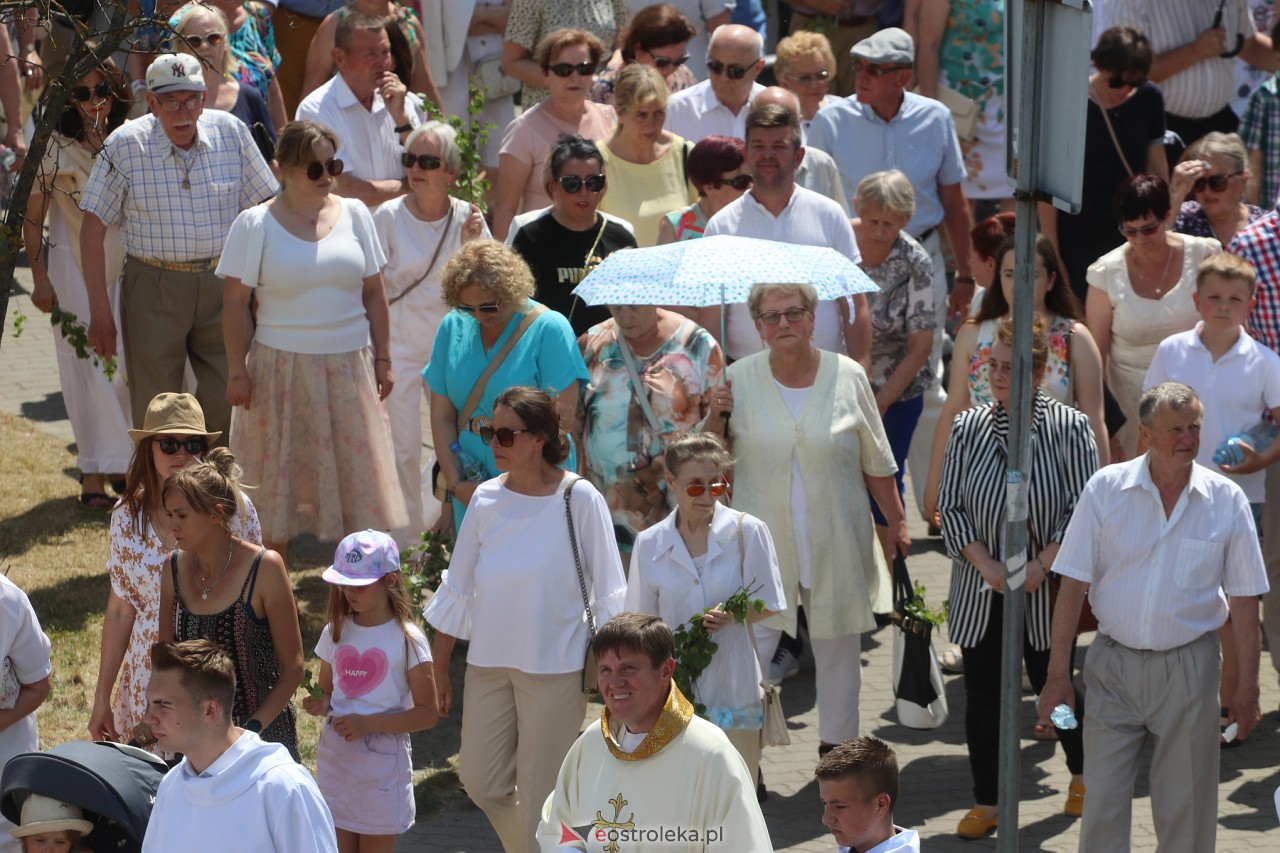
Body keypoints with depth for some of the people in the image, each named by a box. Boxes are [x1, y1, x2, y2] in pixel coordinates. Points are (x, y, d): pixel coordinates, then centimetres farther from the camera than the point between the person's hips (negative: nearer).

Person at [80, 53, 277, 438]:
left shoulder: (231, 133, -1)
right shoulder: (126, 146, -6)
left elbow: (260, 210, 8)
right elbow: (93, 228, -3)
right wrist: (99, 312, -6)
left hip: (222, 286, 2)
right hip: (153, 287, -2)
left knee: (229, 405, 1)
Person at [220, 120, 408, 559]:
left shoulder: (353, 214, 5)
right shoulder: (255, 225, -4)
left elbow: (373, 293, 9)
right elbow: (235, 303, -3)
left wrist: (382, 360, 7)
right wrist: (238, 371, -7)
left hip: (349, 367, 2)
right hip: (283, 368, -2)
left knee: (360, 475, 1)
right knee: (280, 479, 6)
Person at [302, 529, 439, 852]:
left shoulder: (407, 639, -10)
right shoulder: (336, 633, 5)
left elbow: (427, 714, -10)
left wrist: (369, 724, -20)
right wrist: (321, 705, -8)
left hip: (381, 761, -5)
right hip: (335, 756, 5)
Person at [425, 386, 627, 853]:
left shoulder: (578, 500, -11)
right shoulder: (486, 499, 1)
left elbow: (606, 593, -7)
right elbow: (458, 590, 8)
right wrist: (438, 668, 10)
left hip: (554, 666, -5)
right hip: (489, 661, 5)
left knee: (541, 793, 3)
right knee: (481, 782, 11)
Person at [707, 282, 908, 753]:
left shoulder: (847, 376, -1)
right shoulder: (741, 378, -1)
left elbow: (877, 461, 7)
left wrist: (895, 521, 9)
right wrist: (716, 418, -12)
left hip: (836, 540, 1)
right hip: (763, 538, -1)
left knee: (838, 644, 11)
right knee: (750, 647, -7)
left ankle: (836, 745, 28)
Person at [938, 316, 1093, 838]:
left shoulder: (1070, 428, -7)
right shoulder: (968, 428, 1)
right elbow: (950, 506, 2)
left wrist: (1041, 565, -17)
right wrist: (987, 565, -11)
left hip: (1047, 589, -2)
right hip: (981, 591, 2)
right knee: (982, 694, 5)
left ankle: (1082, 775, 34)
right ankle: (987, 803, 17)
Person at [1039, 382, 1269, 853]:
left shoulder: (1226, 500, -4)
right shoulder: (1106, 489, -5)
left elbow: (1245, 600, 2)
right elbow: (1073, 585, -3)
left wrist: (1247, 688, 1)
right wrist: (1057, 676, -5)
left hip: (1188, 668, 0)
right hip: (1113, 663, 0)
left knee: (1185, 805, 7)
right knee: (1103, 797, 3)